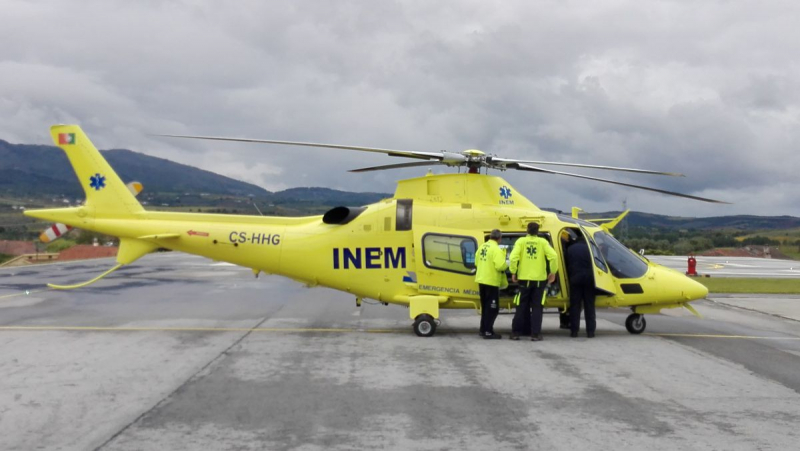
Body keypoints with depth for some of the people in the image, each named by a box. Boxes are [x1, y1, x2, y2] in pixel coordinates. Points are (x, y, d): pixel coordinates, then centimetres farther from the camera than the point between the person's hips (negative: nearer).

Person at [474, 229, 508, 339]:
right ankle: (488, 332, -4)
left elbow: (477, 262, 14)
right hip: (491, 281, -8)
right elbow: (500, 266, -25)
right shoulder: (496, 249, -17)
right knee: (492, 307, -1)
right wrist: (507, 265, -5)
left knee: (485, 306, 18)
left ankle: (483, 329, 23)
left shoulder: (482, 246, 8)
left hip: (481, 280, 8)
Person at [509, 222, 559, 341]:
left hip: (524, 279, 1)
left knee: (522, 307, 10)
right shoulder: (543, 242, 0)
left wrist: (513, 272, -1)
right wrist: (553, 272, 0)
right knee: (537, 307, 6)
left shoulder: (521, 241, -1)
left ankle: (516, 332, 11)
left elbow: (514, 257, -14)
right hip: (539, 279, 0)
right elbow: (553, 256, -12)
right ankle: (535, 334, 1)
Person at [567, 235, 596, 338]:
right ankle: (590, 331, 2)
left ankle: (574, 331, 2)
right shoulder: (588, 248, 6)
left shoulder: (570, 249, 12)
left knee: (575, 305, 5)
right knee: (589, 306, 5)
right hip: (588, 278, -1)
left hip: (575, 279, 1)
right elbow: (594, 264, 7)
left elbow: (567, 265, 13)